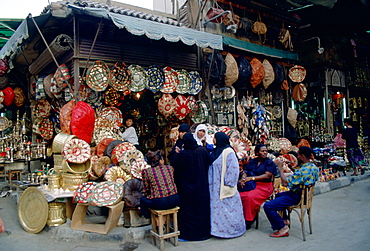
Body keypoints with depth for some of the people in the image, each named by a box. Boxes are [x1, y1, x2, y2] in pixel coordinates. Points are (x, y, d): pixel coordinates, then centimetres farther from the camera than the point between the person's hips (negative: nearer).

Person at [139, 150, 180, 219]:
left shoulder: (146, 171, -1)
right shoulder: (170, 168, 6)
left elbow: (146, 191, 6)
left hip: (159, 203, -2)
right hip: (174, 201, 3)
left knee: (142, 199, 26)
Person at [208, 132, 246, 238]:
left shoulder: (228, 151, -13)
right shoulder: (216, 151, 12)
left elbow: (233, 168, -17)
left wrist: (227, 183, -18)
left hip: (223, 187, -8)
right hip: (215, 187, 8)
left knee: (226, 208, -1)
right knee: (216, 207, 11)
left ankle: (229, 229, 11)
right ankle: (217, 228, 21)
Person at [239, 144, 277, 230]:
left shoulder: (270, 163, 3)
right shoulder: (252, 161, 16)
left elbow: (267, 176, -10)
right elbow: (245, 172, 11)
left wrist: (251, 178, -16)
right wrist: (243, 179, -12)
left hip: (264, 186, -4)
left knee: (250, 197, -32)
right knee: (239, 195, -24)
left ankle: (249, 221, -14)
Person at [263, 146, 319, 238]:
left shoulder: (303, 170, -29)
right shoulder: (314, 167, 2)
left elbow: (285, 183, -28)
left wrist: (280, 169, -16)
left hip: (296, 197, -11)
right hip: (304, 195, 11)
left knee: (267, 206, -15)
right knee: (278, 195, 35)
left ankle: (283, 228, -6)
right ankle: (284, 220, 34)